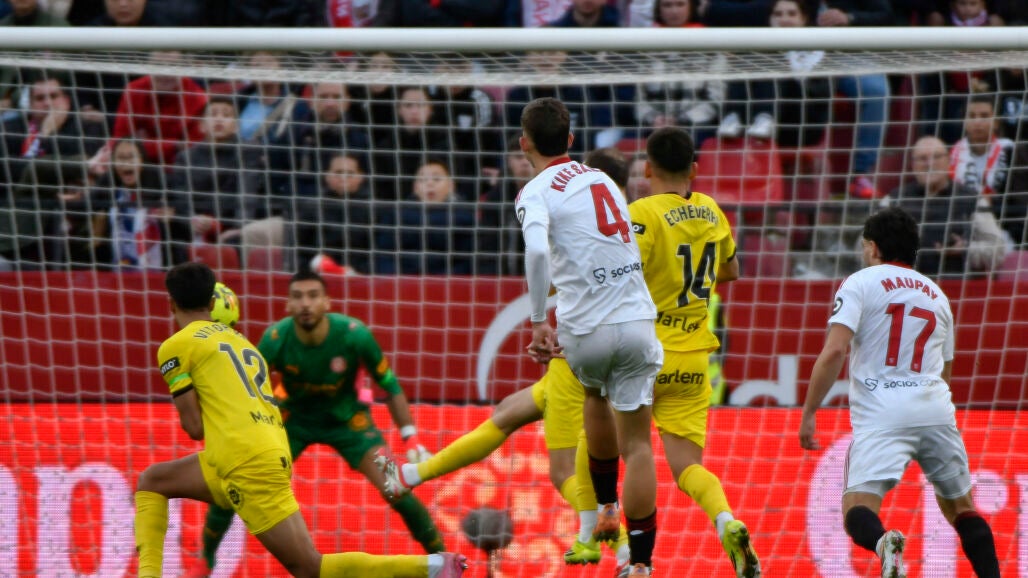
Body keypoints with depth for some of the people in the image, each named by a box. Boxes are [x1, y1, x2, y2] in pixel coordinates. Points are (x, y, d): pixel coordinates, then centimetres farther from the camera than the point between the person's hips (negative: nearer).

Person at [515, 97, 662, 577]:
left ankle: (606, 507, 40)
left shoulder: (536, 192, -4)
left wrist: (539, 321, -18)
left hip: (587, 330, -2)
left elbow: (538, 250, -25)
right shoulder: (603, 179, 16)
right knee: (637, 444, 3)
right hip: (637, 320, 2)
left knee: (596, 394, 32)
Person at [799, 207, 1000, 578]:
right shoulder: (936, 294, 22)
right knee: (960, 507, 19)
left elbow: (834, 351, -7)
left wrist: (808, 414, -2)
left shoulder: (860, 283, 6)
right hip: (936, 411, 4)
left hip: (881, 417, -4)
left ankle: (884, 543, -42)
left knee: (857, 513, -8)